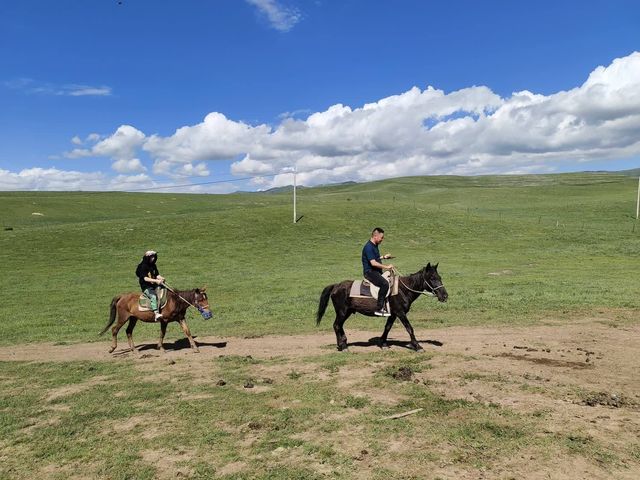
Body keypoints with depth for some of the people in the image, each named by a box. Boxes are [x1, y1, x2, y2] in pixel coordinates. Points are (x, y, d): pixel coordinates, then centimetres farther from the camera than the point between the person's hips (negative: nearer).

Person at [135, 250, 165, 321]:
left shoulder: (153, 266, 13)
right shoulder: (143, 266, -8)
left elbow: (157, 275, 10)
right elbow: (145, 278, -18)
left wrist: (161, 278, -14)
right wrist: (156, 281, -28)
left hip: (154, 286, 7)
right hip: (146, 287, -7)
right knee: (153, 296, -31)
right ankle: (156, 314, -43)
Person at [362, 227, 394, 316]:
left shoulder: (374, 246, 14)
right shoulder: (369, 247, -18)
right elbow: (373, 263, -25)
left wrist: (384, 257, 19)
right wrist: (386, 267, -22)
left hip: (376, 271, 11)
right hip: (370, 272, -11)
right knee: (385, 284, -28)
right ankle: (379, 309, -24)